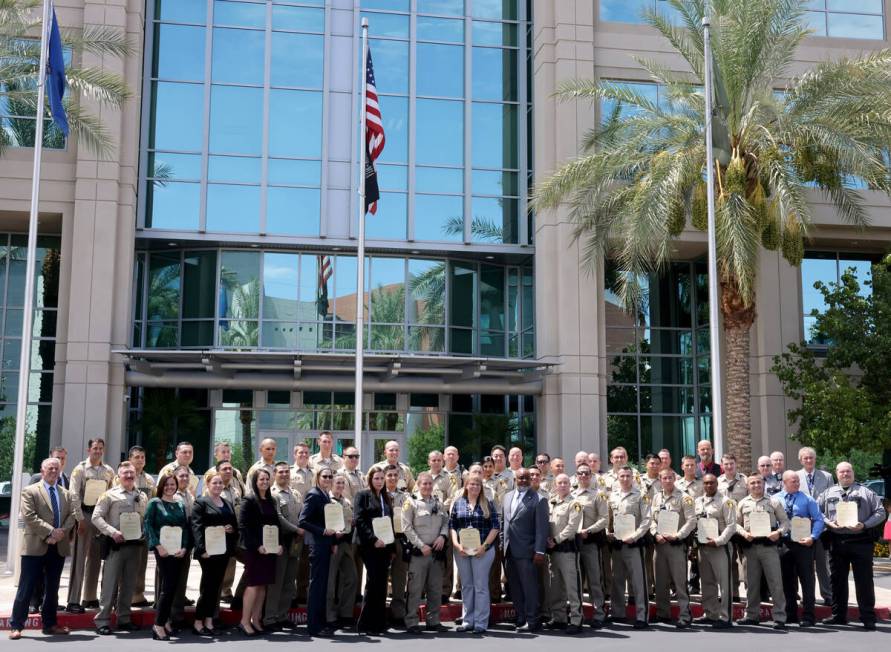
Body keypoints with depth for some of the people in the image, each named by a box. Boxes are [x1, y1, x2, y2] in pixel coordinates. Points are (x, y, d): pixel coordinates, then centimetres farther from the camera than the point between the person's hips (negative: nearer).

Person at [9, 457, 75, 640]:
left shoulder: (66, 494, 14)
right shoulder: (30, 491, -1)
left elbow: (72, 516, 5)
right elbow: (29, 516, -12)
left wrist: (62, 532, -13)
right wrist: (50, 532, -18)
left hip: (59, 547, 5)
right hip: (35, 546, -5)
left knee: (52, 588, 12)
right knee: (26, 588, -3)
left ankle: (50, 624, 20)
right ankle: (16, 625, 3)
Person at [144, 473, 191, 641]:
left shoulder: (180, 505, 14)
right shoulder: (154, 503, 1)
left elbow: (186, 527, 11)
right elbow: (148, 525, -7)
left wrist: (184, 548, -3)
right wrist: (158, 546, -16)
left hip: (179, 551, 5)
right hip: (163, 550, -5)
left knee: (173, 587, 7)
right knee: (167, 586, -10)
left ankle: (165, 620, 19)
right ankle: (159, 625, -6)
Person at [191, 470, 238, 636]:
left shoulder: (228, 504, 18)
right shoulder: (201, 502, -2)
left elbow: (235, 526, 21)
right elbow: (196, 527, -12)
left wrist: (231, 529, -3)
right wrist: (202, 548, -21)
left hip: (223, 551, 6)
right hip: (208, 551, -6)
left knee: (216, 586, 8)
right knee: (208, 586, -6)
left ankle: (209, 621, 14)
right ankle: (198, 622, 3)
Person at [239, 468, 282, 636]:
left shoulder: (271, 501, 14)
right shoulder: (249, 500, -6)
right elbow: (243, 526, -13)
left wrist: (279, 543, 4)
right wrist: (257, 546, -19)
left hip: (270, 548, 6)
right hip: (255, 549, -6)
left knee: (263, 584, 6)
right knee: (253, 584, -7)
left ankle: (256, 619, 12)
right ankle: (245, 621, -2)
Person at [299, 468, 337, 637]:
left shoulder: (326, 496, 13)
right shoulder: (313, 495, -12)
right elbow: (303, 521, -19)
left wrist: (333, 537, 10)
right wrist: (323, 531, -22)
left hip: (325, 545, 9)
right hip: (317, 544, -9)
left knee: (323, 584, 12)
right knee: (316, 584, -4)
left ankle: (321, 623, 19)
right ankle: (313, 626, 1)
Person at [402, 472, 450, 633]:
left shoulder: (438, 503, 11)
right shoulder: (411, 503, -5)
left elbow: (446, 522, 15)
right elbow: (407, 527, -9)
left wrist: (442, 536, -4)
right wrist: (421, 545, -14)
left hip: (436, 551, 5)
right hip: (418, 551, -5)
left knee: (435, 588, 10)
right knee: (415, 588, -4)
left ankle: (433, 620, 20)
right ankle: (411, 622, 3)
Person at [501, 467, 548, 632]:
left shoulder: (538, 500, -6)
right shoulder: (507, 497, 13)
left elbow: (542, 527, -10)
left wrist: (539, 551, -15)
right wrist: (502, 543, 12)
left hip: (526, 551, -6)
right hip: (509, 550, 6)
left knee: (529, 588, -2)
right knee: (514, 588, 9)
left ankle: (531, 621, 5)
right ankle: (520, 619, 17)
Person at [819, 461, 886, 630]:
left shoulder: (866, 493, 5)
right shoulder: (828, 493, 12)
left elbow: (880, 512, 1)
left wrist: (865, 524, -12)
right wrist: (828, 522, -7)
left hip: (860, 540, -3)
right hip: (836, 541, 3)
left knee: (864, 580, -2)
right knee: (837, 579, 10)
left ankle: (868, 617, 4)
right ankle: (838, 615, 19)